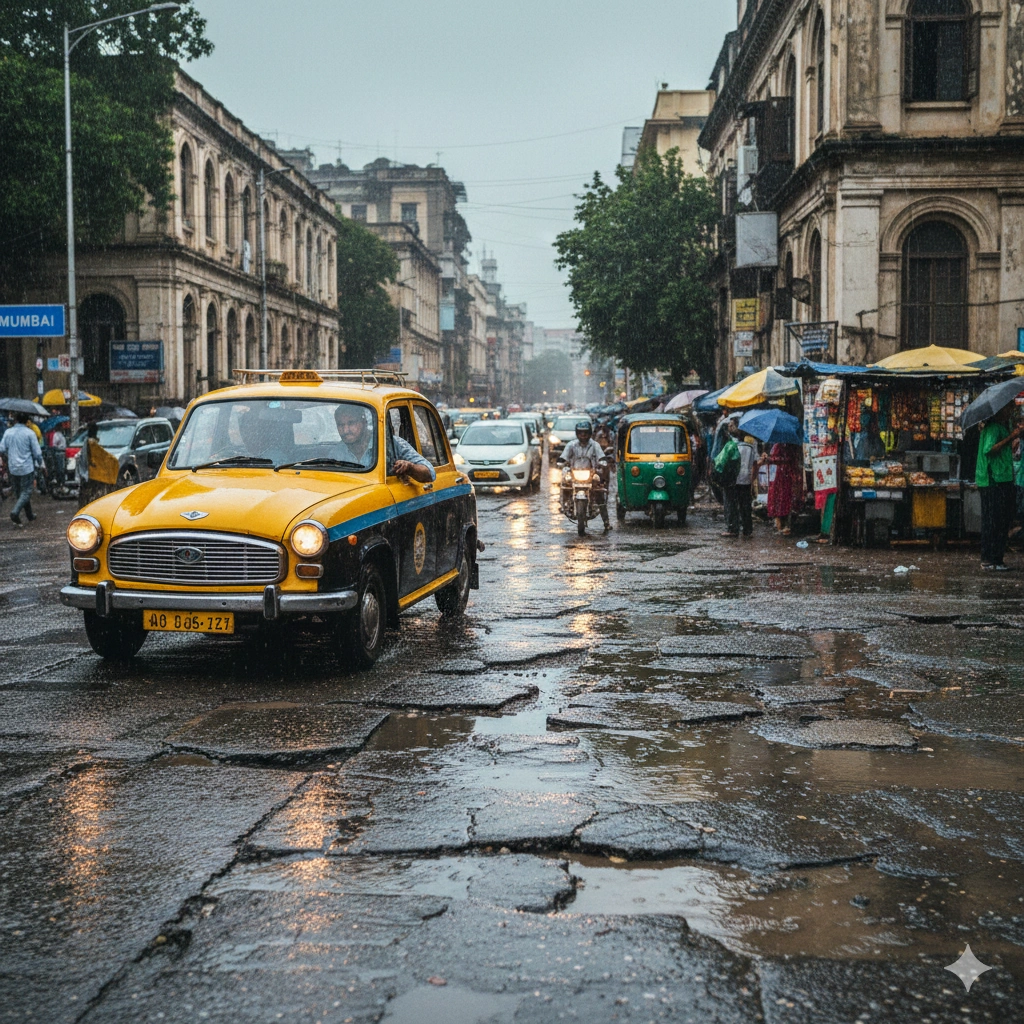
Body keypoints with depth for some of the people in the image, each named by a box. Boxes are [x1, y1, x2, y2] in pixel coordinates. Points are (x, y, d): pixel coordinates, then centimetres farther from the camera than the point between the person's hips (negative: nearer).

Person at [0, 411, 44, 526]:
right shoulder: (30, 433, -10)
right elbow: (37, 452, -10)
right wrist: (39, 463, 8)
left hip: (13, 468, 4)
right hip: (27, 467, -4)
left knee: (19, 491, 17)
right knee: (26, 492, -1)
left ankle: (29, 515, 24)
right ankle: (15, 512, -22)